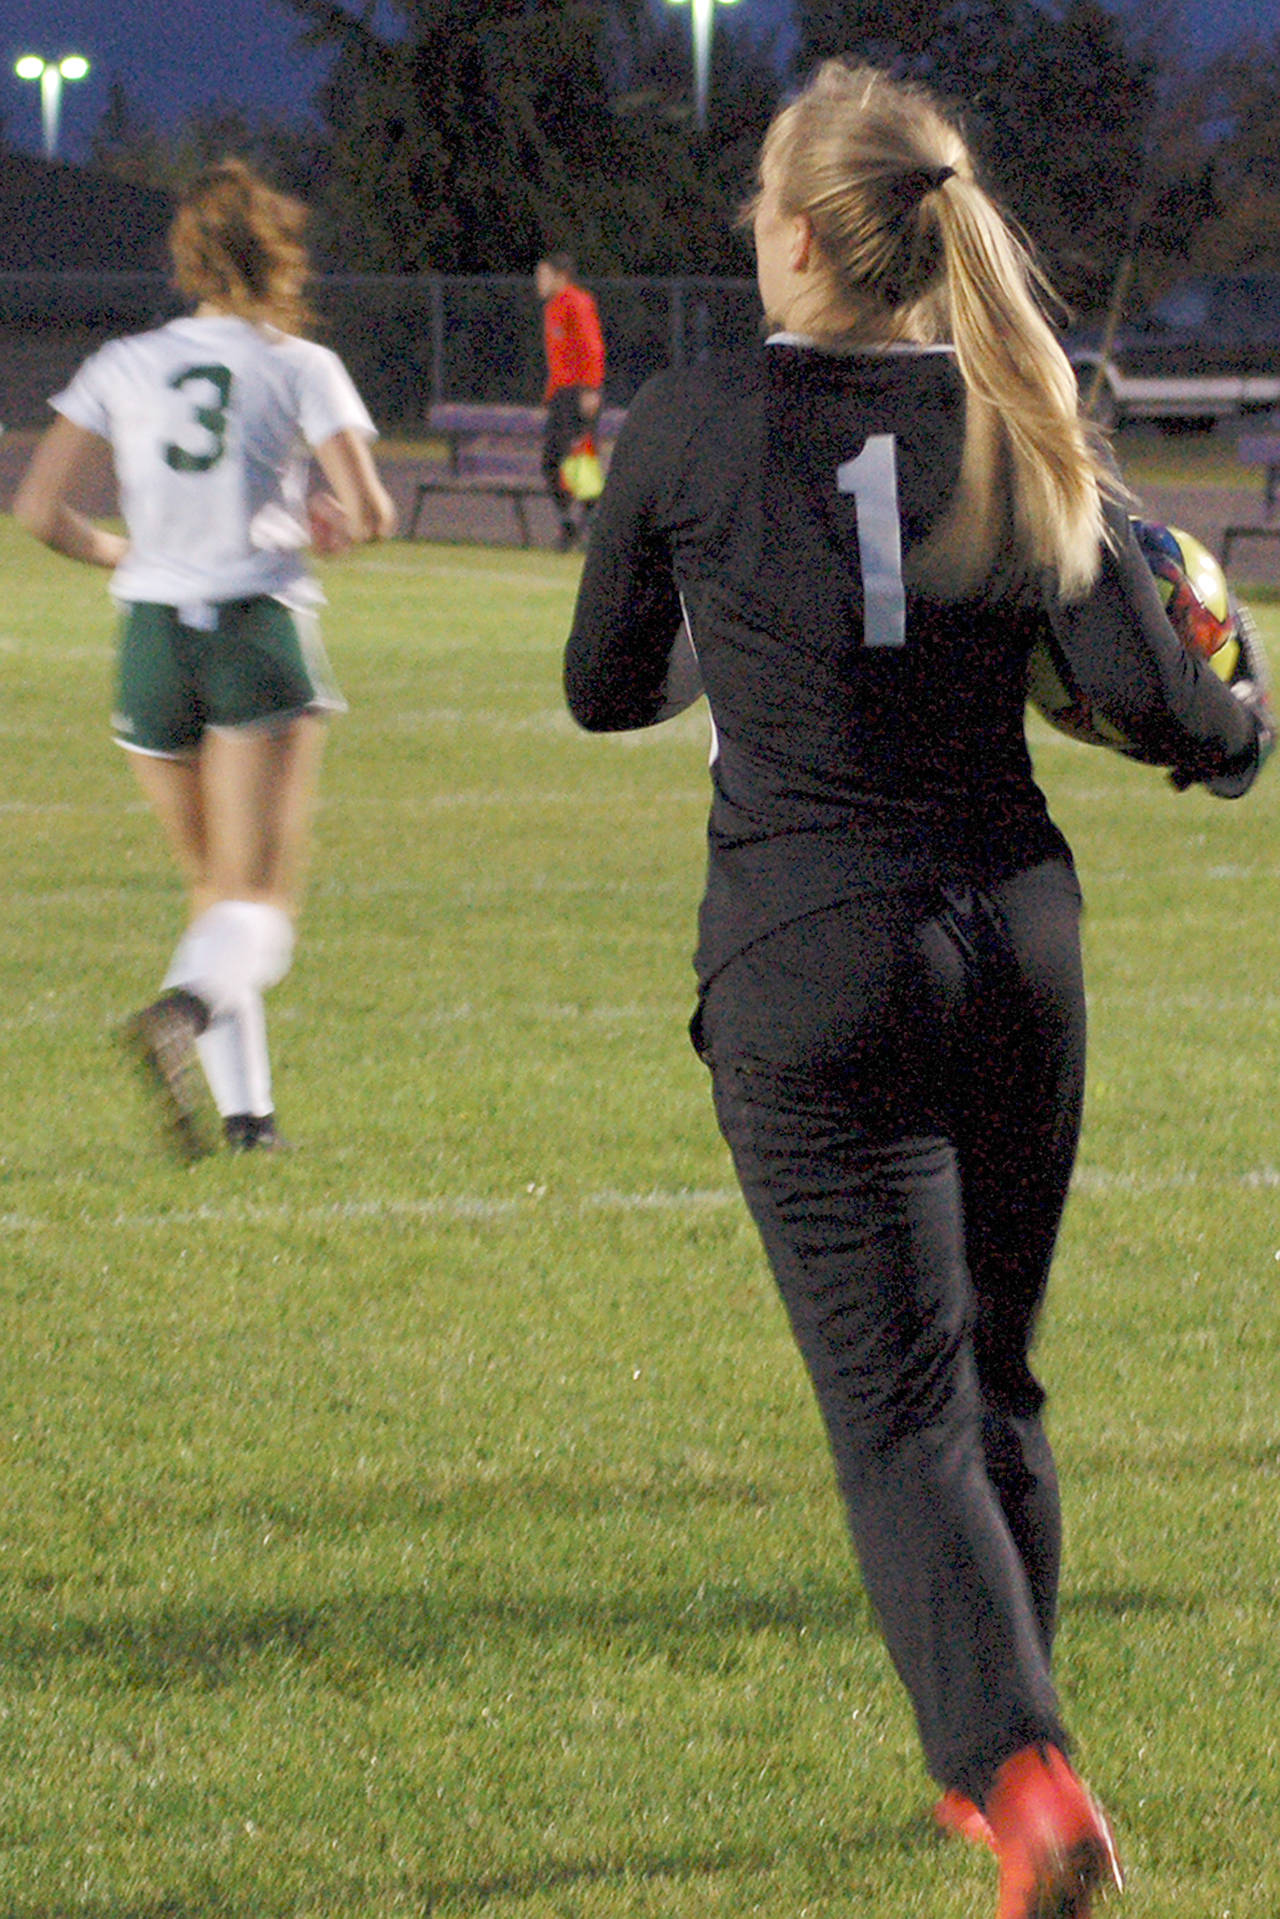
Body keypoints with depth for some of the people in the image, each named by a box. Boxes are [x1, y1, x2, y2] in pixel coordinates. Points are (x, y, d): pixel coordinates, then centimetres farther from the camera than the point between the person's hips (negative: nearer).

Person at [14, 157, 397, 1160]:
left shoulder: (124, 366, 6)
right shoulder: (301, 367, -2)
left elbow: (41, 507, 1)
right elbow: (371, 514, -9)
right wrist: (329, 526, 14)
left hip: (154, 640, 3)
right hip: (261, 632, -3)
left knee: (213, 887, 18)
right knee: (260, 902, -7)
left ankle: (246, 1105, 16)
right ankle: (181, 1016, -36)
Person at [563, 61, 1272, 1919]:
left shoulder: (686, 427, -5)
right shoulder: (1017, 432, 0)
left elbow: (606, 687, 9)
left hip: (809, 967, -3)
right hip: (1015, 933, 3)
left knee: (901, 1411, -5)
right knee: (994, 1375, 20)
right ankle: (989, 1765, 29)